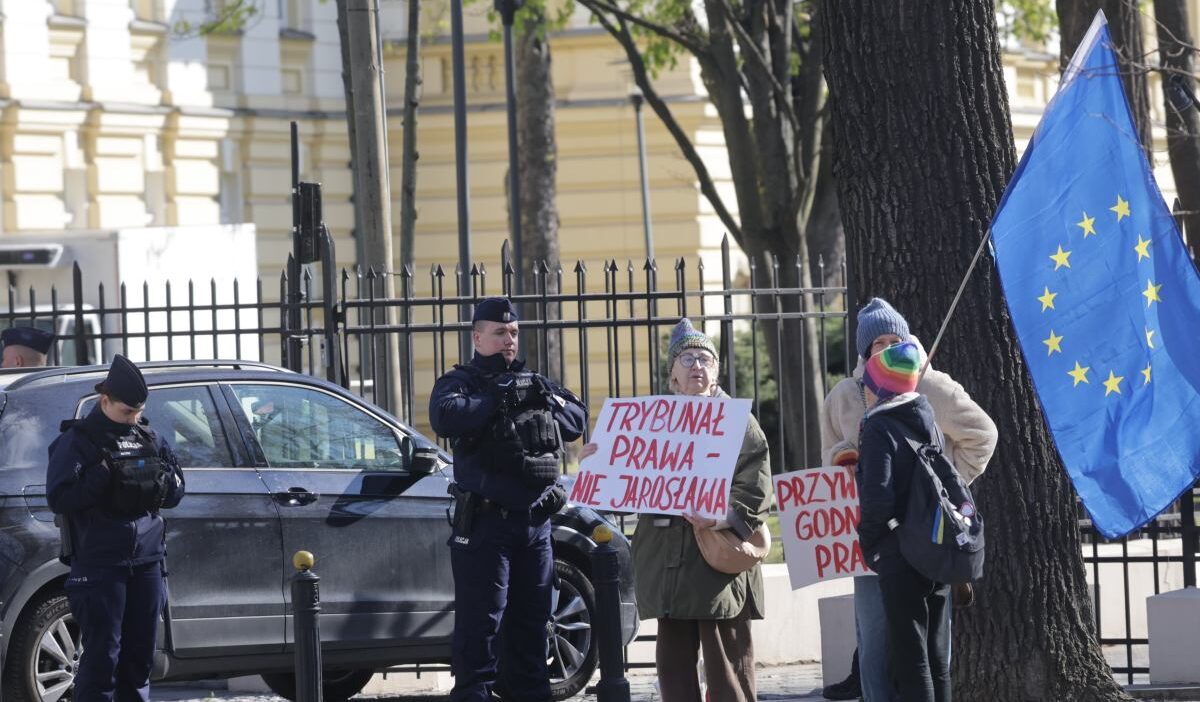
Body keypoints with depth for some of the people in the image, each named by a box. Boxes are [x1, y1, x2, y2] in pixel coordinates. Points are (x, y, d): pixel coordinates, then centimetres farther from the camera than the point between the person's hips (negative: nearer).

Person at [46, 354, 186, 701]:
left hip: (146, 563, 6)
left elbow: (176, 494, 15)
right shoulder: (76, 441, -3)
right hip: (99, 565, -6)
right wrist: (103, 474, -21)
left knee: (140, 654, 10)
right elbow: (59, 499, -12)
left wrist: (161, 478, -6)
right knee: (102, 655, -10)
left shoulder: (147, 438, 13)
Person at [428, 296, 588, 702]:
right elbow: (446, 418, -20)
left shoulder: (533, 381, 18)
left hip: (536, 519, 6)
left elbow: (577, 421, 11)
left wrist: (545, 400, -6)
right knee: (480, 621, -7)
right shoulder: (461, 382, 1)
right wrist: (501, 400, -18)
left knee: (531, 621, 12)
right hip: (485, 519, -6)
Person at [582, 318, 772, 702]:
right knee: (674, 661, 7)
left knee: (726, 663, -5)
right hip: (669, 559, 5)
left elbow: (754, 492, -6)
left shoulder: (737, 422, 2)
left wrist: (721, 518, -24)